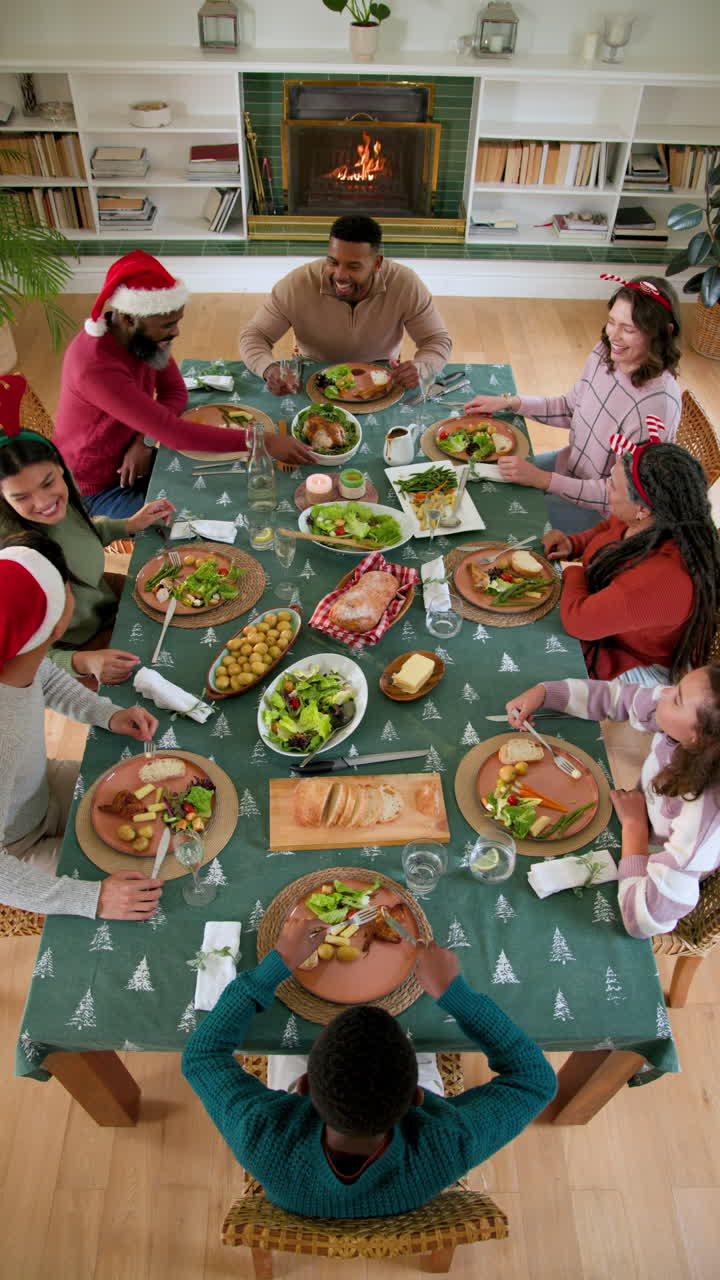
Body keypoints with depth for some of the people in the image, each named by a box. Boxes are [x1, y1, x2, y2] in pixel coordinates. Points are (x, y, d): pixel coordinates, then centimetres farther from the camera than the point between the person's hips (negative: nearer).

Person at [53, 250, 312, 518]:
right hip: (98, 490, -7)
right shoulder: (95, 367, -34)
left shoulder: (144, 335, -9)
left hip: (131, 462, 7)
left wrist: (142, 440, -18)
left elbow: (175, 391, 2)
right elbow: (172, 431, -36)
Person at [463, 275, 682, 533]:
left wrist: (543, 479, -30)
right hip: (570, 464, 7)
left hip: (603, 512, -7)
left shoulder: (658, 403, -32)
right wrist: (510, 402, -1)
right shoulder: (604, 352, -10)